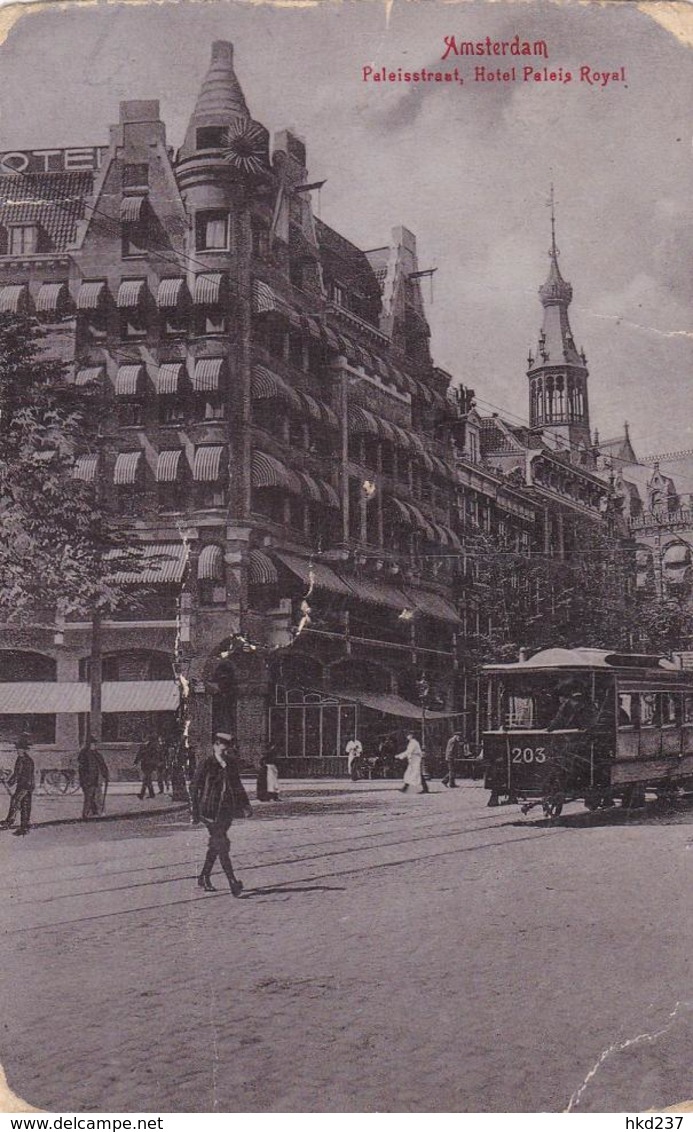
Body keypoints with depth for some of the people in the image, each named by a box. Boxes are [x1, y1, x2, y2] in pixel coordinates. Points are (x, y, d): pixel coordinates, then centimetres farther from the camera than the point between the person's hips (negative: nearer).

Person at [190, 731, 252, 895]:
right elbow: (194, 787, -4)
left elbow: (237, 786, 18)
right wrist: (195, 812, -6)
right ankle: (232, 881, -16)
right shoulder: (205, 764, -8)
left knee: (216, 844, 13)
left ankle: (204, 877, 27)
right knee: (221, 844, -12)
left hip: (227, 809, 6)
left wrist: (245, 805, 10)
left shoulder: (232, 764, 8)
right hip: (210, 810, -6)